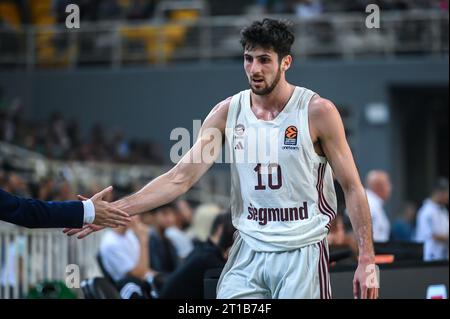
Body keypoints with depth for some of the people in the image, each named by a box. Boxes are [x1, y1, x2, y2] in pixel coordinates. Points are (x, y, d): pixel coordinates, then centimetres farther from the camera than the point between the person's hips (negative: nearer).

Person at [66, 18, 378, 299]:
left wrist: (367, 260, -11)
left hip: (302, 253, -3)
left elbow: (352, 187, -4)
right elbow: (180, 178, 1)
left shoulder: (318, 111, -8)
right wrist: (112, 210, -7)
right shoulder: (228, 112, 2)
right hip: (248, 252, 4)